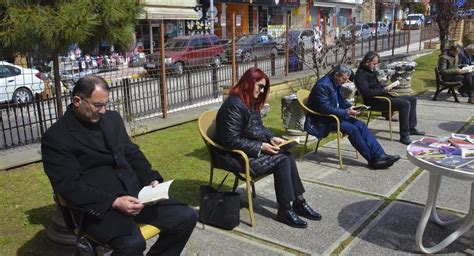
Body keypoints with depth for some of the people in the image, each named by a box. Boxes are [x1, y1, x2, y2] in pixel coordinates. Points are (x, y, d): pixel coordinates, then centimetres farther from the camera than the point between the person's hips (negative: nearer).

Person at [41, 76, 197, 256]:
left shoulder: (113, 118, 12)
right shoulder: (55, 137, -7)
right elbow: (69, 185, -14)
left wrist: (152, 179, -2)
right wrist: (114, 202, -24)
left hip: (133, 193, 6)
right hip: (97, 206, -6)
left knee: (186, 217, -7)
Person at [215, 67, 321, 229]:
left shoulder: (251, 103, 10)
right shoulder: (234, 105, -20)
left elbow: (259, 129, 18)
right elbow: (232, 141, -23)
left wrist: (271, 138, -2)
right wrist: (261, 147, -20)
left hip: (252, 149, 9)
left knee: (287, 155, -8)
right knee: (282, 160, -18)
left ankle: (299, 202, -2)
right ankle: (284, 211, -9)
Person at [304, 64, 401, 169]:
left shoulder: (336, 83, 5)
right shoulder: (323, 85, -23)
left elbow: (341, 101, 18)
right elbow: (325, 109, -26)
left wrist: (350, 107, -2)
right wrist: (346, 112, -23)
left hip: (335, 114, 9)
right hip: (323, 119, -9)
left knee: (361, 125, -9)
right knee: (352, 129, -24)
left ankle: (379, 155, -13)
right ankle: (373, 160, -13)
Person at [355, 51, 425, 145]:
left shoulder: (372, 71, 15)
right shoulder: (361, 74, -15)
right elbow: (366, 92, -26)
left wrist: (387, 88, 7)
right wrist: (383, 90, -22)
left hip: (382, 96, 10)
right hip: (374, 101, -10)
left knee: (412, 99, 12)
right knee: (405, 104, -25)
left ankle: (411, 128, 21)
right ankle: (404, 136, -20)